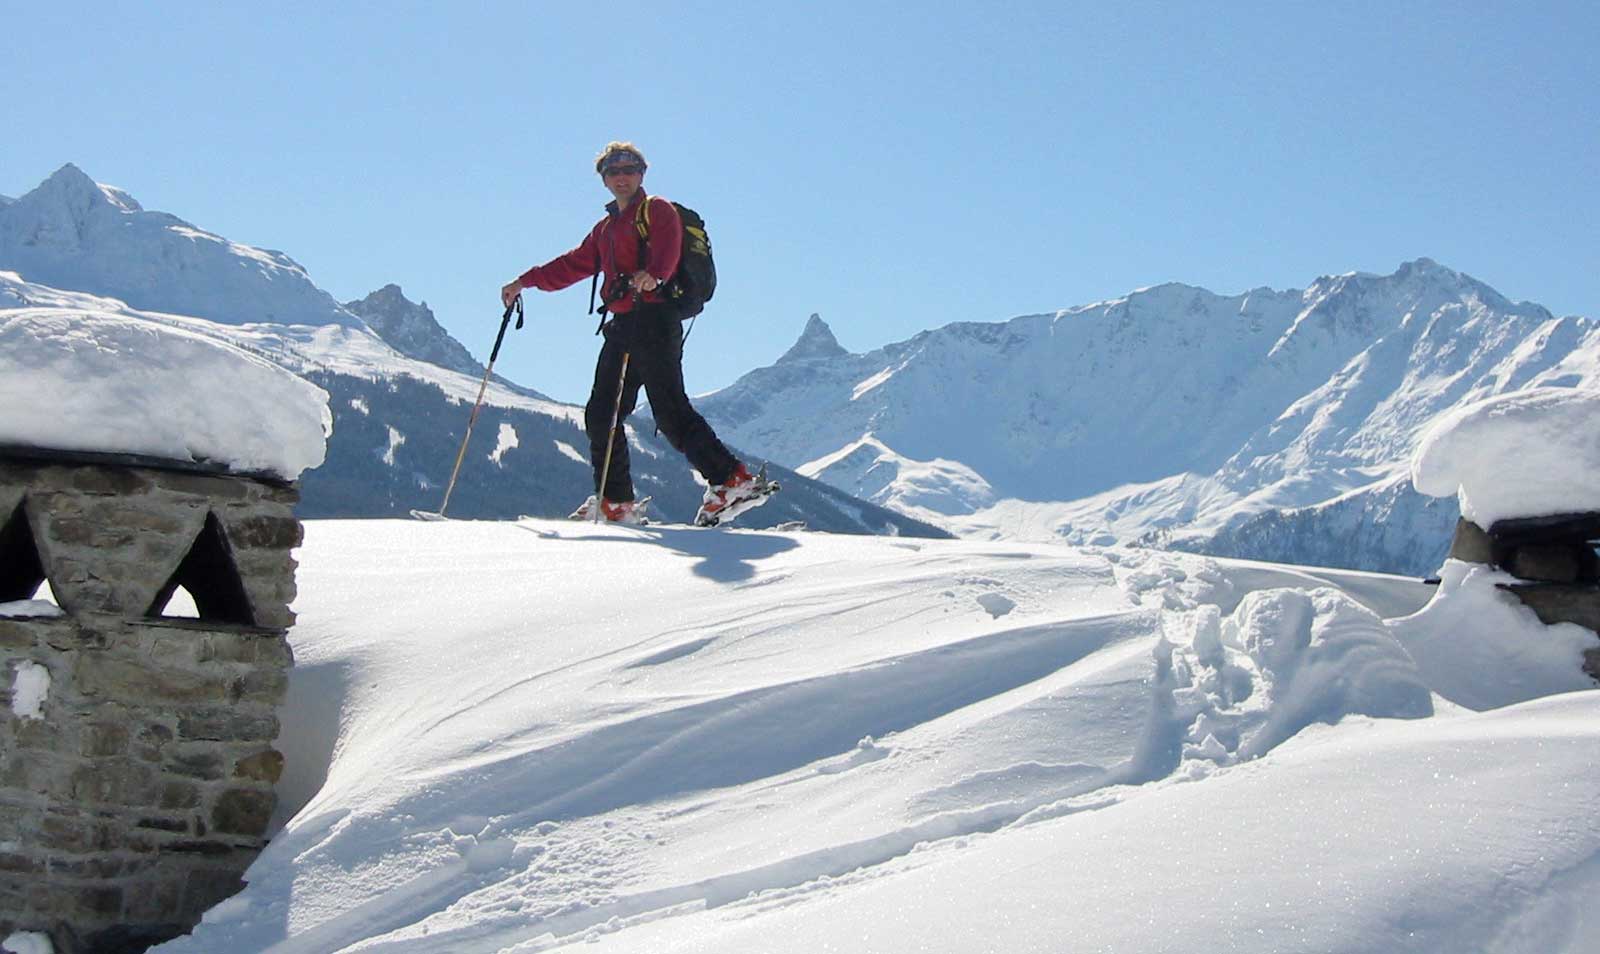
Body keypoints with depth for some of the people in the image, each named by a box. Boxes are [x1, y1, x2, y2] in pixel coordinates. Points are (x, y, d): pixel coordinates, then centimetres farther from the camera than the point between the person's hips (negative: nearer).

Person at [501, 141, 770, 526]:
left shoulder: (657, 210, 2)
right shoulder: (606, 227, 26)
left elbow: (667, 248, -19)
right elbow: (574, 264, 32)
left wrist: (652, 275, -40)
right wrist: (525, 281, 28)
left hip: (654, 318, -8)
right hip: (621, 327, 8)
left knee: (671, 412, -17)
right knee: (601, 414, 5)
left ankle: (734, 482, -17)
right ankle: (616, 502, 11)